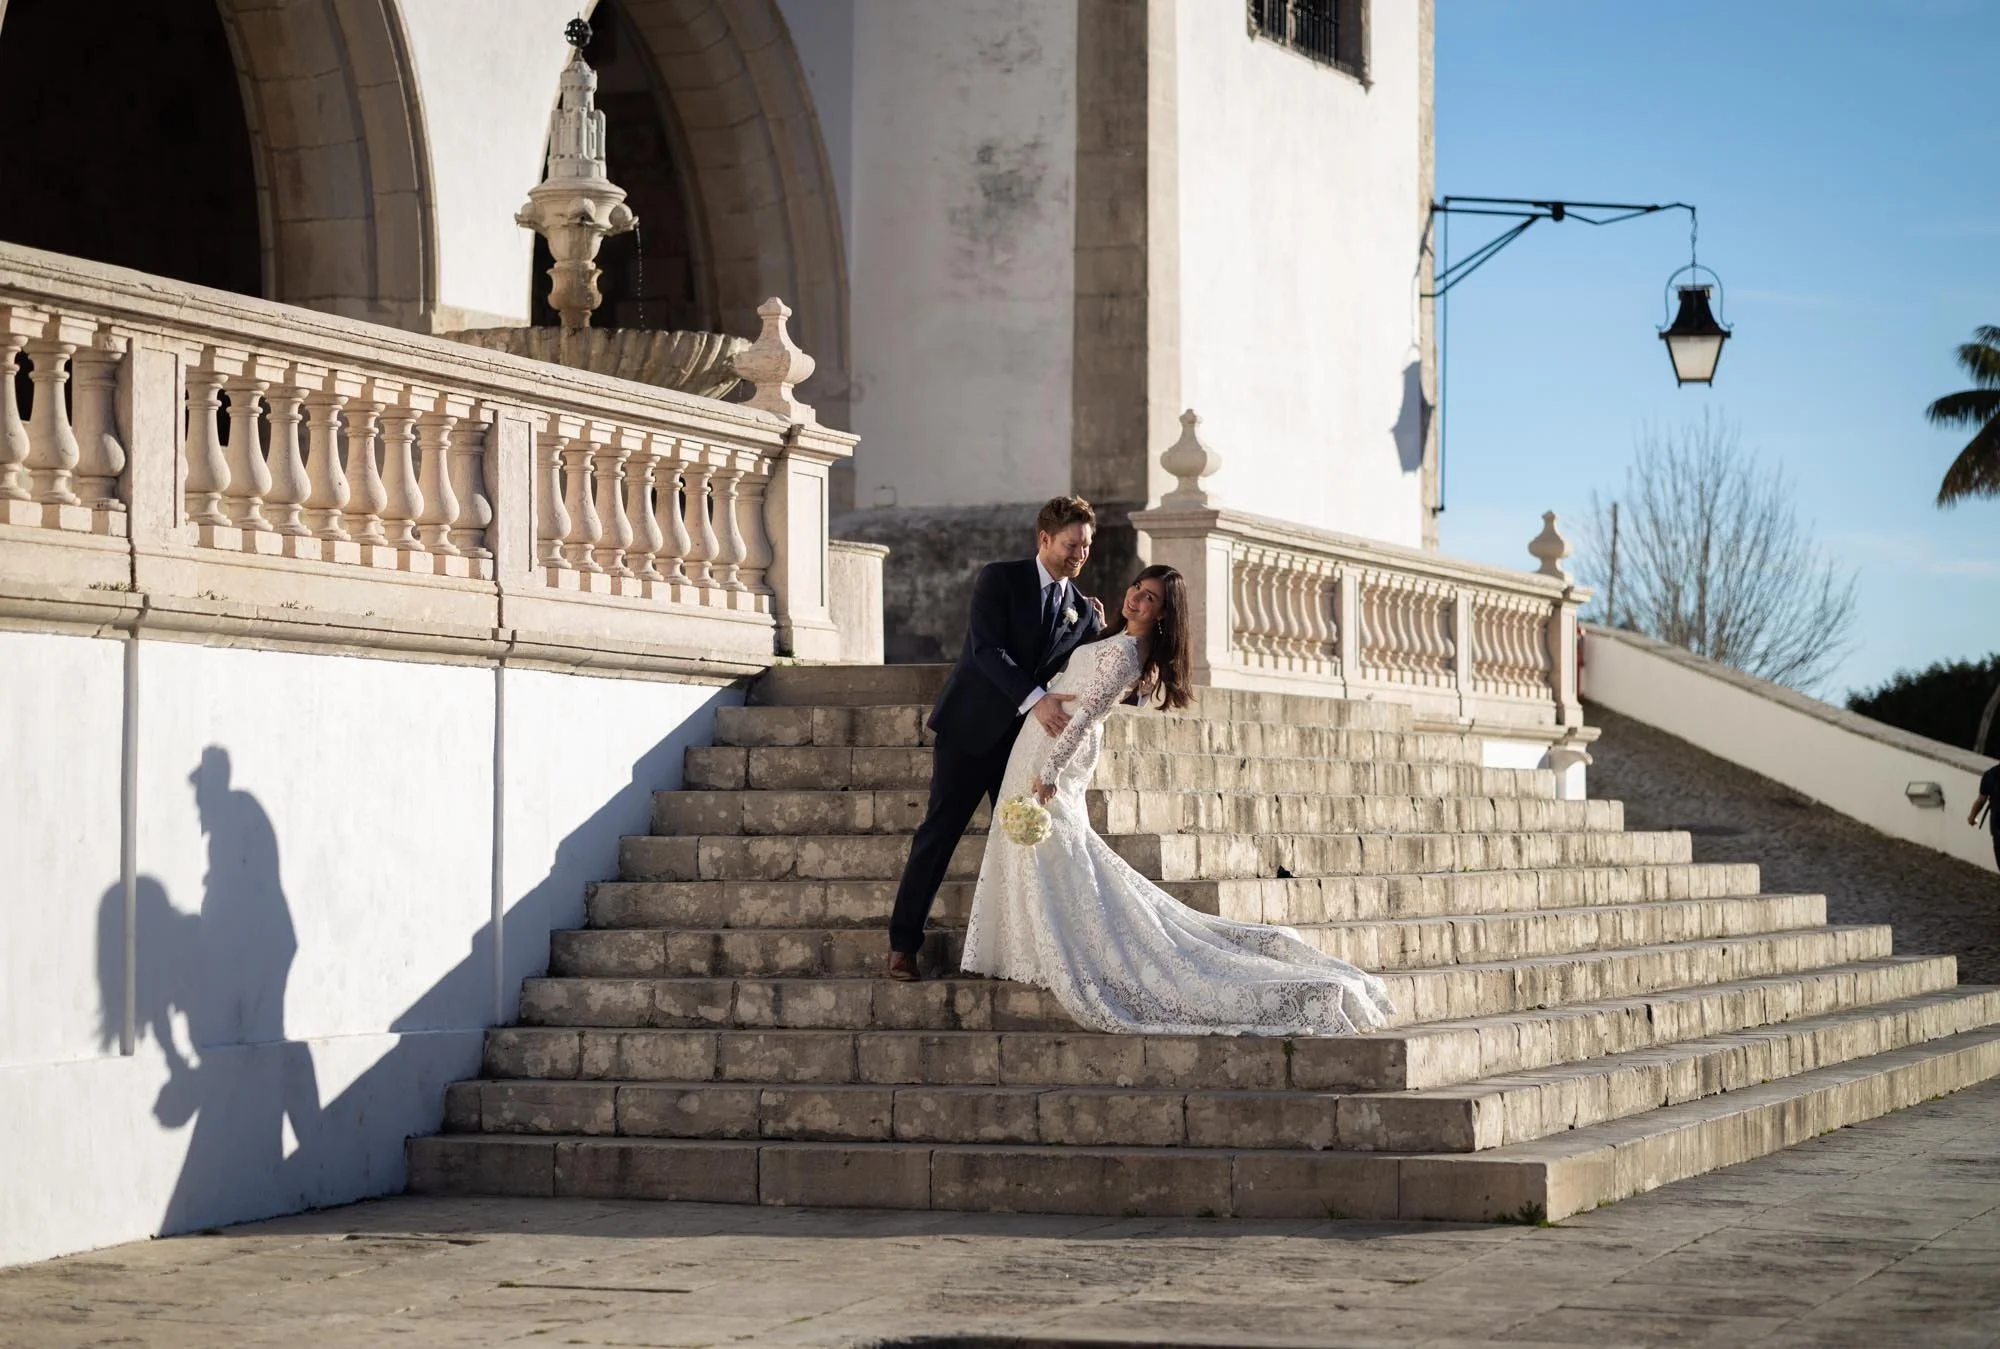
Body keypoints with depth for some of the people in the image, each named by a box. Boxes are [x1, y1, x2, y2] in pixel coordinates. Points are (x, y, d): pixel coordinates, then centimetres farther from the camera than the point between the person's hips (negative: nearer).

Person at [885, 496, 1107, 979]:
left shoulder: (1082, 609, 8)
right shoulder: (999, 579, -7)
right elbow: (987, 649, -20)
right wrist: (1034, 700, -31)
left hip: (1026, 739, 5)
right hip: (973, 728, -5)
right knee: (939, 833, -3)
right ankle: (903, 946, 2)